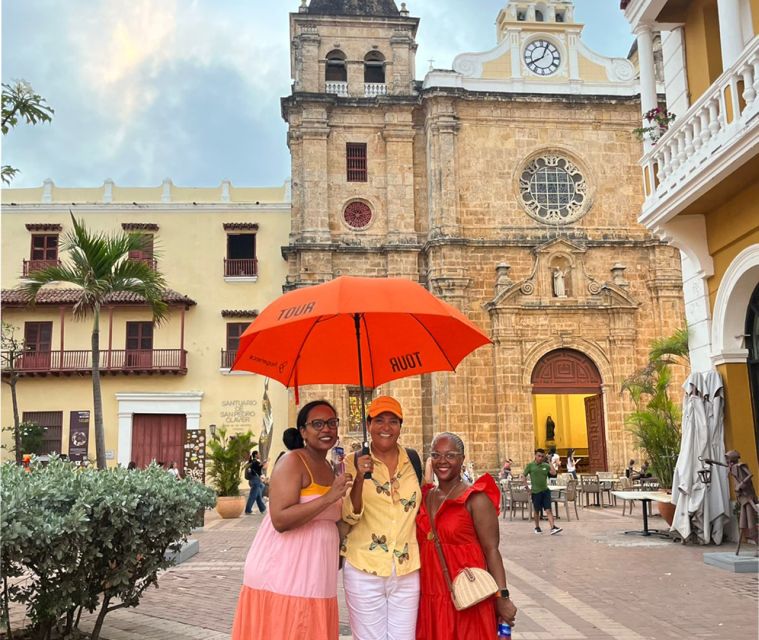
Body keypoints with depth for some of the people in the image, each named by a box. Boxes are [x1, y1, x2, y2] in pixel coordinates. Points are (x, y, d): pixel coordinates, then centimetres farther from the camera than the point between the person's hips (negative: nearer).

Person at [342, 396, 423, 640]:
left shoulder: (412, 459, 4)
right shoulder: (354, 462, -5)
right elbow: (349, 517, -11)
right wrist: (360, 478, -24)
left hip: (407, 571, 3)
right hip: (364, 571, -3)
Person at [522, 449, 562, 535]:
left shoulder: (546, 466, 5)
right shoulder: (530, 465, -2)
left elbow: (554, 473, -8)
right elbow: (523, 476, 1)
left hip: (545, 490, 2)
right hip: (536, 491, -2)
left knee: (548, 510, -6)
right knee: (537, 511, 10)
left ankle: (553, 528, -13)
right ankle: (537, 527, 25)